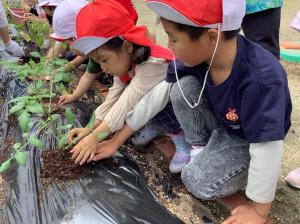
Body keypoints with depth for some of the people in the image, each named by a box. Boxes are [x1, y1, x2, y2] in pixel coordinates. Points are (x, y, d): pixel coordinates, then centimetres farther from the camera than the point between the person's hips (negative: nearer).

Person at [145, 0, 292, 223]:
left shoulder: (260, 81, -40)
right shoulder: (197, 54, -22)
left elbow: (268, 148, -32)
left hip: (249, 140, -5)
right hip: (219, 121, 5)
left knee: (198, 182, -24)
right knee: (183, 88, -21)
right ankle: (201, 149, -1)